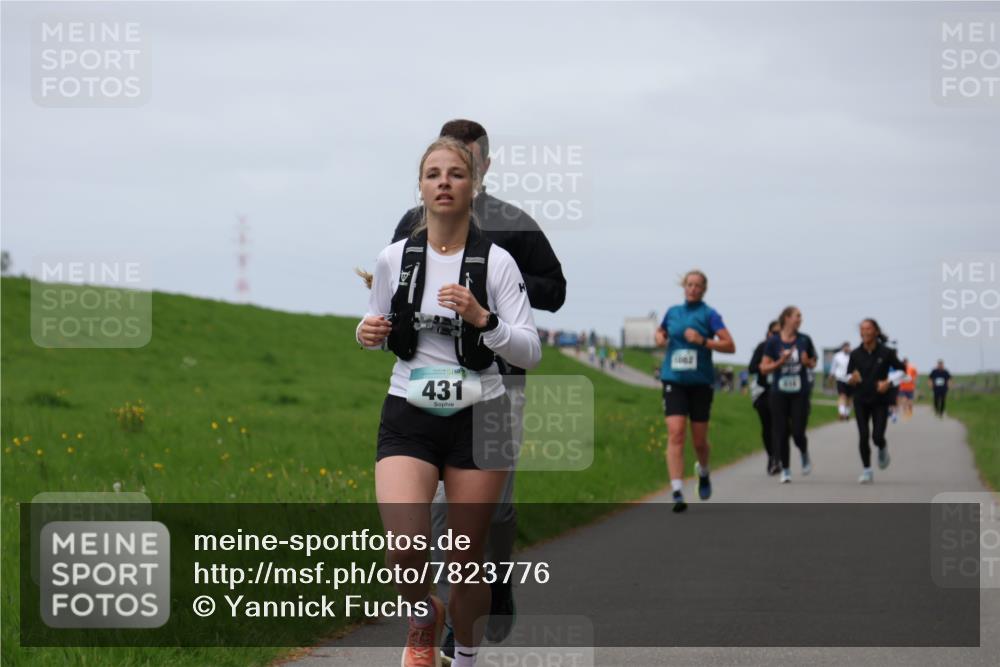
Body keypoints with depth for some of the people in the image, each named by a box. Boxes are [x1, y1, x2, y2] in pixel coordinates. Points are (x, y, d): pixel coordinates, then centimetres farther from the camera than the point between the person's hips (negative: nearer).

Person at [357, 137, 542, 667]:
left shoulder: (497, 263, -5)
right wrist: (368, 333, -6)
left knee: (467, 561, 4)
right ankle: (423, 616, 14)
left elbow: (530, 353, -8)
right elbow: (376, 332, 17)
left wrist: (482, 319, -24)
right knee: (406, 550, -19)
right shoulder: (394, 259, 1)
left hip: (478, 418, -1)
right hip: (409, 417, 1)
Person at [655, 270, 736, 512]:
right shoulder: (672, 312, 8)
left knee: (699, 439, 7)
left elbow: (730, 346, -10)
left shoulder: (709, 314, -3)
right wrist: (659, 337, 6)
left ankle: (703, 473, 41)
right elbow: (660, 331, 29)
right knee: (675, 433, -14)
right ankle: (677, 492, -18)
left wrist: (702, 341, -21)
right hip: (674, 381, 2)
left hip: (700, 382, -1)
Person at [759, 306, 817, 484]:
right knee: (781, 432, 0)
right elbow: (764, 368, -2)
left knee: (798, 432, -8)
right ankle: (785, 469, 15)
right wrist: (780, 361, -17)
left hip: (800, 392, 1)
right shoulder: (773, 342, -3)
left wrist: (807, 362, -9)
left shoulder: (804, 340, 3)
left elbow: (813, 362, 14)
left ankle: (804, 454, 24)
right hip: (779, 393, 0)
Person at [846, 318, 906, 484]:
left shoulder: (886, 352, -7)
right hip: (861, 401, 2)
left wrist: (889, 382, -14)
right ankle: (866, 470, 5)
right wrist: (852, 379, -19)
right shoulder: (856, 354, -2)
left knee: (877, 436, -10)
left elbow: (901, 370, 1)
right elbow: (848, 378, 4)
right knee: (863, 436, -7)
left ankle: (883, 449, 27)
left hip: (880, 401, -1)